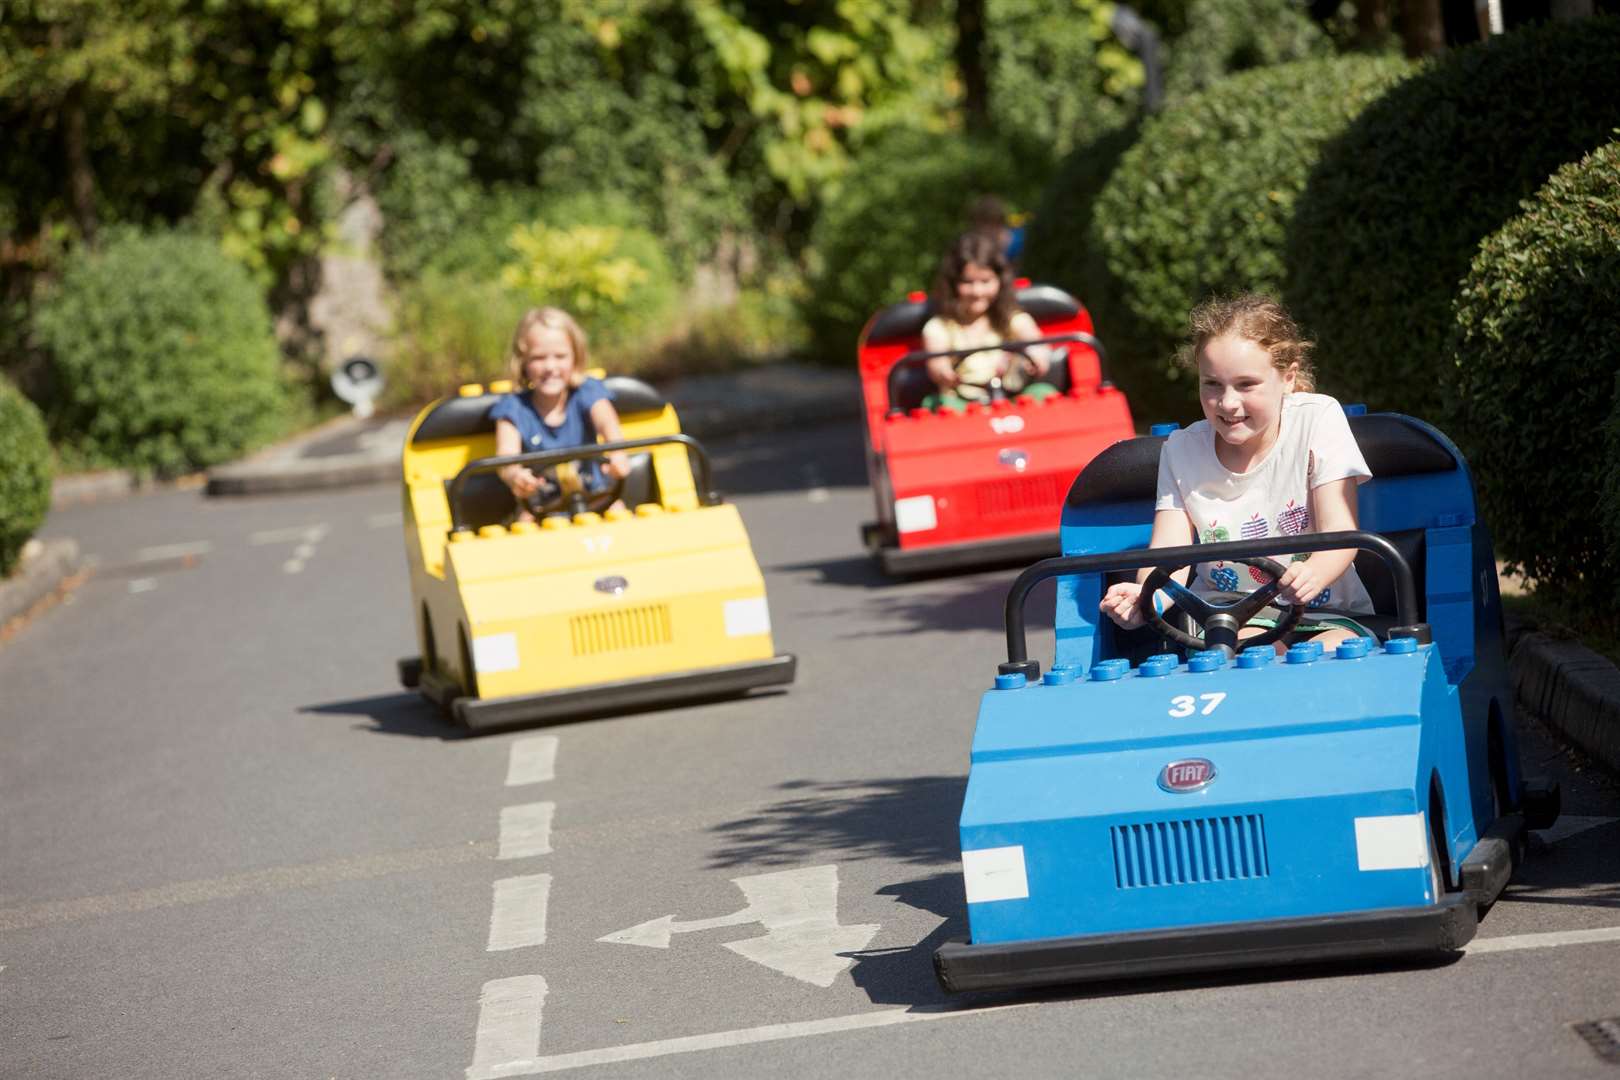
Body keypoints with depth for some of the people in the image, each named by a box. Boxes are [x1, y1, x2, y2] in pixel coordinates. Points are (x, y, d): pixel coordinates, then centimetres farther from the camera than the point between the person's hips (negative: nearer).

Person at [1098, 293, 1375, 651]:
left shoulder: (1318, 419, -6)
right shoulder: (1182, 451, 0)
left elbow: (1340, 533, -14)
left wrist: (1313, 574, -40)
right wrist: (1146, 597, -36)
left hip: (1324, 614, 0)